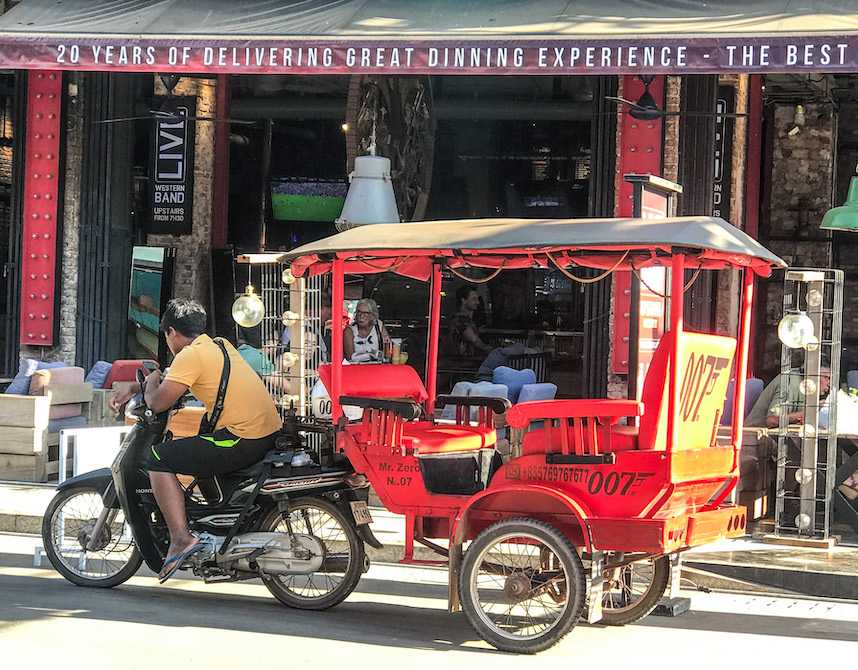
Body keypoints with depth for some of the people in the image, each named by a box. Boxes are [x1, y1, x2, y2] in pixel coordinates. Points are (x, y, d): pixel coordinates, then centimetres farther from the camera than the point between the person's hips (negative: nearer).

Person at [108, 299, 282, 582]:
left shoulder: (191, 354, -9)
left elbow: (158, 402, -13)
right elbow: (174, 377, 32)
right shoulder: (220, 345, 19)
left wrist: (151, 382, 10)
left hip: (242, 440, -9)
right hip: (270, 434, 9)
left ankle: (181, 537, -14)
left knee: (159, 458, -5)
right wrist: (131, 387, 28)